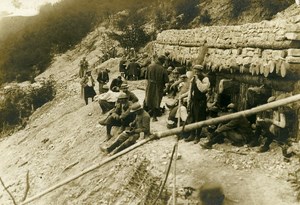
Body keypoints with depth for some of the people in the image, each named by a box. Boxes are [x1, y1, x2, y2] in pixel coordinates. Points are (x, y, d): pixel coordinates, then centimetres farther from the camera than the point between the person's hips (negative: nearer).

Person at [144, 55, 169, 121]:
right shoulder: (163, 69, -19)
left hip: (150, 86, 2)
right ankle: (154, 116, 14)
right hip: (158, 87, -2)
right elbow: (166, 80, -14)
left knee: (149, 100, 20)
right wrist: (162, 82, 6)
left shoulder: (150, 66, -9)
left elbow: (146, 77, 0)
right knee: (156, 102, 9)